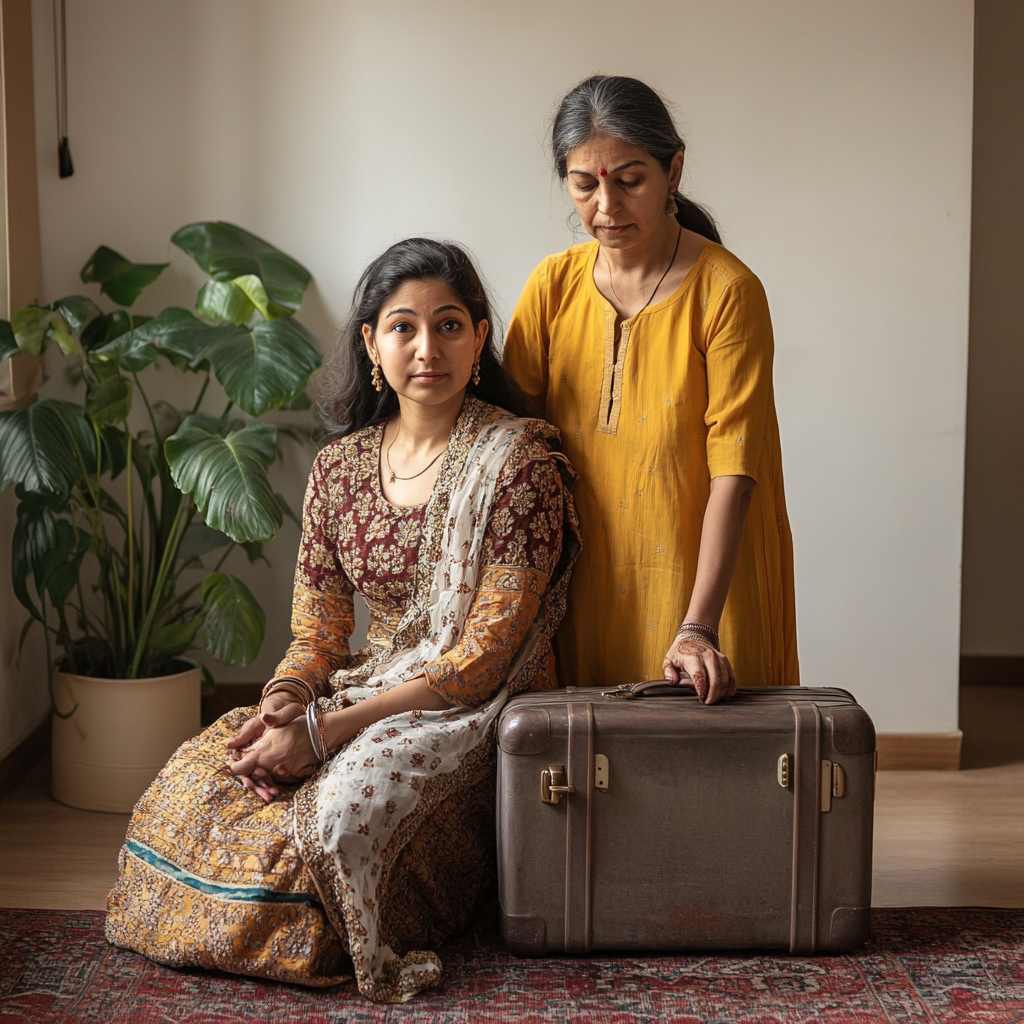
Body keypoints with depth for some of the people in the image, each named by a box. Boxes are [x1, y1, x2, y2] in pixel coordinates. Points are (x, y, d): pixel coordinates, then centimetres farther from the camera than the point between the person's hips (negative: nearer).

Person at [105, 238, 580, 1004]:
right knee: (196, 776, -16)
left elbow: (484, 659, -18)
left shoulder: (518, 461, -13)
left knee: (341, 812, -31)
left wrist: (325, 732, -22)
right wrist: (280, 707, -17)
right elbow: (317, 635, 8)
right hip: (369, 693, 6)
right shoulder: (341, 467, 6)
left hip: (477, 715, -5)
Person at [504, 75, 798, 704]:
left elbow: (733, 470, -17)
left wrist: (698, 627, -25)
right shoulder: (552, 287, 1)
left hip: (701, 579, -3)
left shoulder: (727, 291, -11)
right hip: (583, 592, 3)